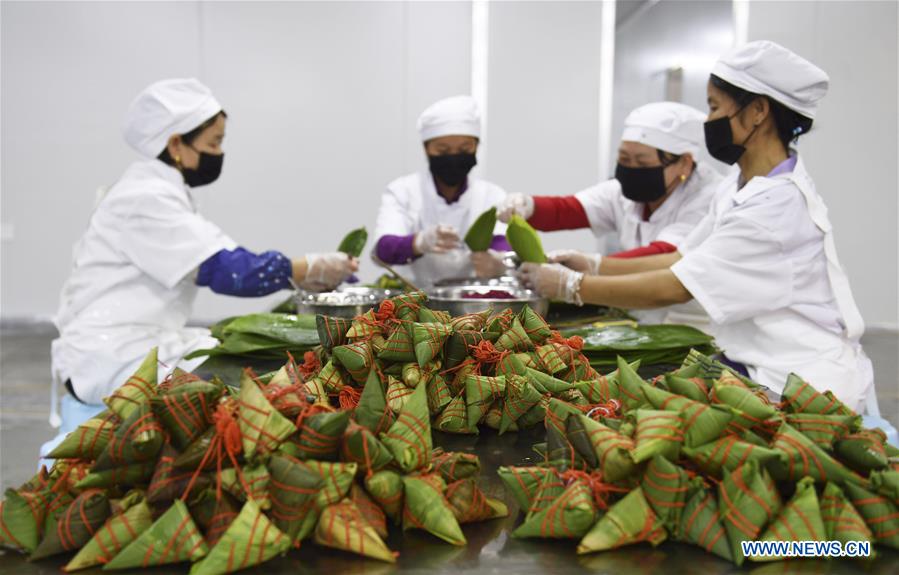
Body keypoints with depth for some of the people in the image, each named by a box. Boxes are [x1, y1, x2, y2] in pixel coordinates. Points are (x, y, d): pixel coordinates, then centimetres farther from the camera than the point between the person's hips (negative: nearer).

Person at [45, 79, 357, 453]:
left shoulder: (159, 191, 12)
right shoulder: (147, 199, -18)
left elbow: (220, 263, 9)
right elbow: (228, 271, -25)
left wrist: (302, 274, 0)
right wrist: (309, 269, -15)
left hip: (144, 343, 9)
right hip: (113, 358, -9)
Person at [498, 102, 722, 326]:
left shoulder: (710, 198, -15)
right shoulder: (626, 192, 3)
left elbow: (663, 257, -30)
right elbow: (562, 209, -8)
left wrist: (594, 266, -45)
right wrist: (524, 206, -29)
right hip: (636, 325, 5)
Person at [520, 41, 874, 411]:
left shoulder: (779, 203, -23)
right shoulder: (740, 187, 5)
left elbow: (675, 288, -24)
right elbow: (683, 259, 8)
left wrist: (570, 286, -17)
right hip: (761, 365, 7)